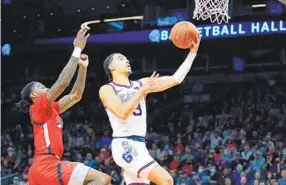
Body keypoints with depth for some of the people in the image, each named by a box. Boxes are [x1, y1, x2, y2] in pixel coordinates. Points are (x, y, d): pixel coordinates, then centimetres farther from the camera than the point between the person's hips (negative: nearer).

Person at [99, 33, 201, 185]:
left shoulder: (140, 84, 16)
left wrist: (192, 53, 2)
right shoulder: (106, 90, 0)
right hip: (124, 146, -8)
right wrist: (142, 91, -13)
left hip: (139, 145, 8)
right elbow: (123, 113, -18)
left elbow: (175, 79, 9)